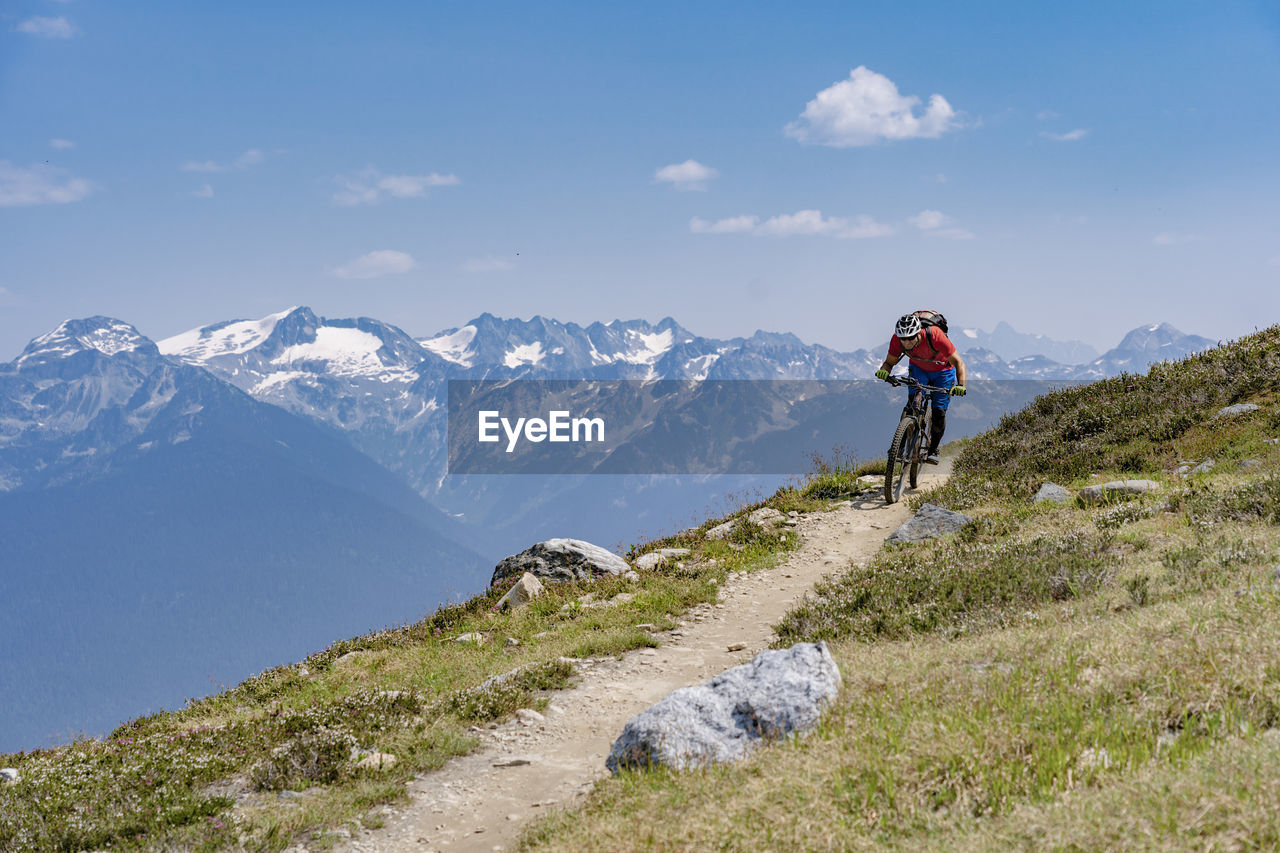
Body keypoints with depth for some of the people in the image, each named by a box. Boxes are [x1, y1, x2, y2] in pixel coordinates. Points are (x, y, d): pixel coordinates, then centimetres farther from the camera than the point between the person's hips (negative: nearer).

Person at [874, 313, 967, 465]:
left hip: (943, 371, -2)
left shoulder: (934, 335, -39)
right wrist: (883, 371, -38)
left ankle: (933, 450, 11)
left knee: (939, 412, -9)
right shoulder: (897, 338, -29)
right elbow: (889, 362, -14)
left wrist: (960, 385, -47)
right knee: (914, 398, -24)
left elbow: (958, 362, -31)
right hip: (918, 369, 2)